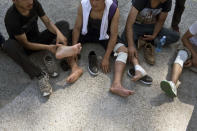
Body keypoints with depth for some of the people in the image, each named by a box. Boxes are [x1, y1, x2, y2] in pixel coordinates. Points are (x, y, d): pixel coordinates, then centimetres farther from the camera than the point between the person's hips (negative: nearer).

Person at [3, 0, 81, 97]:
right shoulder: (11, 18, -28)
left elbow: (48, 22, -10)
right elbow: (25, 44, -25)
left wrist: (58, 32, -31)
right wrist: (48, 47, -34)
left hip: (37, 39, 5)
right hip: (24, 48, -5)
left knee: (64, 24, -7)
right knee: (9, 45, -39)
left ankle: (59, 49, -38)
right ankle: (40, 75, -37)